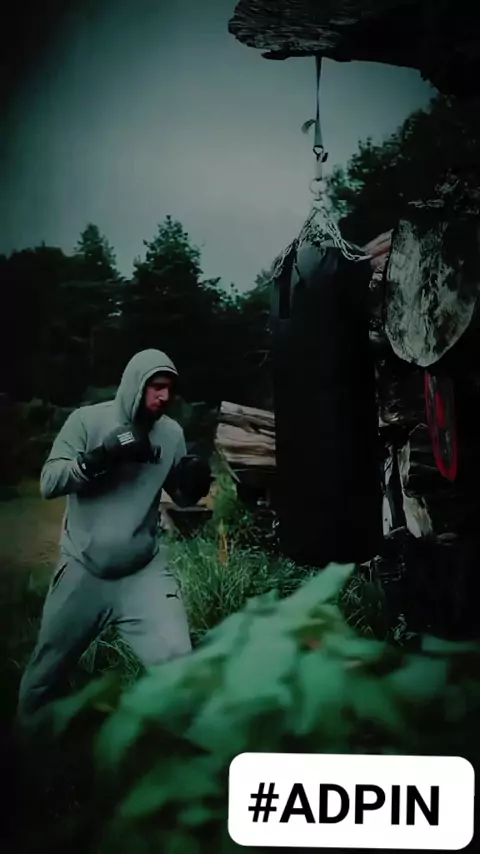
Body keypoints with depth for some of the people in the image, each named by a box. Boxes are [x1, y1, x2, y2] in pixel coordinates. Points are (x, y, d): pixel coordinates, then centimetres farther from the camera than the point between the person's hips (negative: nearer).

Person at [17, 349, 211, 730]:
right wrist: (100, 456, -30)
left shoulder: (172, 433, -2)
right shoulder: (87, 420, -10)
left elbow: (180, 497, 7)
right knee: (46, 669, 18)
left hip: (144, 572, 1)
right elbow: (49, 483, -17)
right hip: (83, 571, -1)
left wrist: (194, 484, -16)